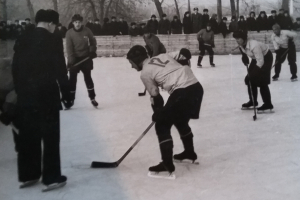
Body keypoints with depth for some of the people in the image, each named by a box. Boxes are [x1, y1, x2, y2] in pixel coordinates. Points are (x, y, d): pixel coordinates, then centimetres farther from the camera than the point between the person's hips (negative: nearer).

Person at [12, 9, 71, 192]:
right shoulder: (54, 40, -8)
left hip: (25, 96, 6)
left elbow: (15, 69, 10)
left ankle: (28, 176, 23)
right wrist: (66, 94, -1)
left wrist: (21, 92, 18)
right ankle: (51, 178, 8)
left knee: (28, 136, 13)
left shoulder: (22, 40, 8)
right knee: (50, 138, 3)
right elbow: (60, 71, -10)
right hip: (47, 96, -5)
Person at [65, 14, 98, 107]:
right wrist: (71, 60, -22)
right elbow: (69, 48, -14)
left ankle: (92, 98, 18)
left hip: (86, 58, 1)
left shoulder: (87, 31, -7)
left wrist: (92, 51, -6)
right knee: (72, 79, 1)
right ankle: (71, 99, 11)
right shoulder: (69, 33, -11)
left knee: (88, 78, 9)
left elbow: (93, 41, 8)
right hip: (74, 59, -1)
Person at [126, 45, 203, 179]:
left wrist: (157, 115, 24)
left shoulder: (145, 73, 3)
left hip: (182, 92, -8)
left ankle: (167, 167, -1)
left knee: (162, 126, 3)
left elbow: (155, 97, 8)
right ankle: (189, 154, 44)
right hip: (196, 86, 8)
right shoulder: (163, 56, 21)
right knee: (180, 121, 29)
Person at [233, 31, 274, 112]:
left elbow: (260, 61, -36)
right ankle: (253, 101, 22)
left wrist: (254, 72, -37)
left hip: (266, 57, -9)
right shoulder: (241, 45, -13)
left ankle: (268, 104, -7)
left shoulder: (254, 45, -37)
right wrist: (244, 57, -10)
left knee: (261, 81, -15)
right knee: (249, 79, 7)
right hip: (256, 58, 9)